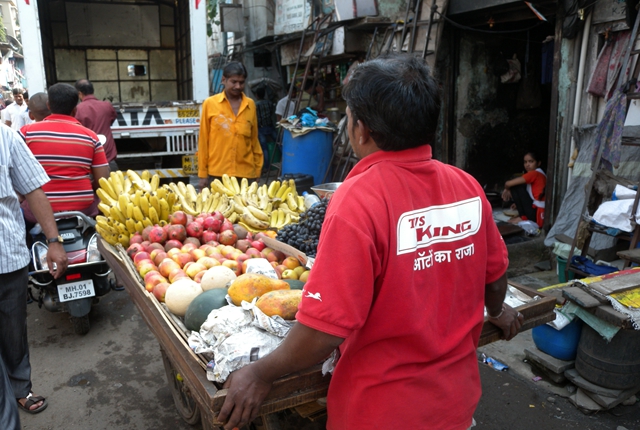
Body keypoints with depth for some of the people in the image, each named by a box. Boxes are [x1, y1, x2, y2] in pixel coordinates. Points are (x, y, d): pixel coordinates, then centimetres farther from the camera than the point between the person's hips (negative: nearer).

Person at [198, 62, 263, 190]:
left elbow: (254, 140, 13)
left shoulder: (250, 105, 8)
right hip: (217, 173, -2)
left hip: (246, 173, 2)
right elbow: (203, 141, 3)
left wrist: (258, 169, 11)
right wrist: (203, 173, 1)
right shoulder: (210, 104, 1)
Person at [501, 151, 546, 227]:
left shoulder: (535, 173, -10)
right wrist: (518, 203, 17)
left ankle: (523, 217, -3)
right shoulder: (539, 174, 16)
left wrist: (506, 189, 6)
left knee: (515, 186, -7)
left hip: (537, 214, -9)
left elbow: (508, 183, -15)